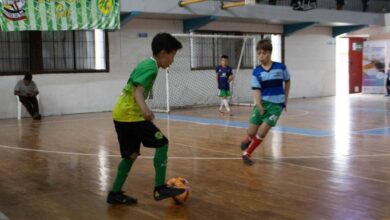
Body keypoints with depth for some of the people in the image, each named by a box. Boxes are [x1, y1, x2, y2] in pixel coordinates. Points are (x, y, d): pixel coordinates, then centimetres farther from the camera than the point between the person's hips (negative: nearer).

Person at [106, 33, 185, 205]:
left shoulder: (145, 63, 17)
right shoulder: (152, 67, -12)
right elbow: (138, 91, -25)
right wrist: (144, 108, -43)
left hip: (121, 114, 10)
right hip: (130, 115, -10)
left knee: (131, 154, 14)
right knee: (162, 144, -4)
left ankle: (115, 194, 19)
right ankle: (160, 188, -3)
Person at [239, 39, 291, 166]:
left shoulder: (281, 67, -4)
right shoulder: (256, 72, -4)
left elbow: (287, 82, 14)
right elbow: (256, 90, -8)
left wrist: (285, 99, 13)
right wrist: (259, 106, -22)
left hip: (277, 104, -1)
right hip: (262, 103, 1)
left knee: (262, 131, -12)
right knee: (251, 132, -1)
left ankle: (247, 154, 5)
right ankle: (248, 140, 37)